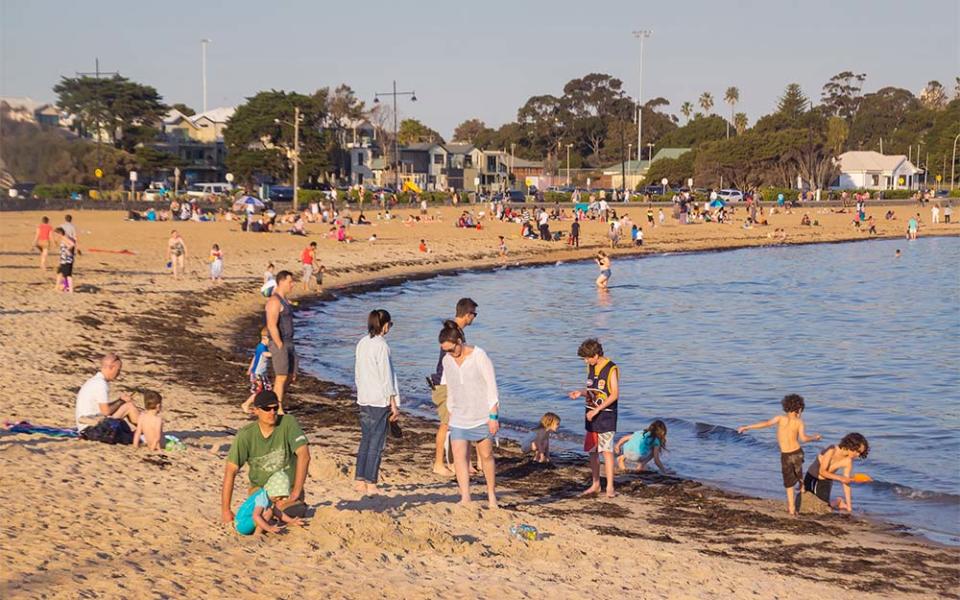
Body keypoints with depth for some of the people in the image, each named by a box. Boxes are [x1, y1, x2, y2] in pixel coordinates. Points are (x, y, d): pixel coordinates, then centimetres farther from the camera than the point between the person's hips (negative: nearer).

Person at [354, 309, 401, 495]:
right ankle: (371, 484, 1)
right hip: (379, 400, -7)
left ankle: (359, 480, 17)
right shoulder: (381, 346, -15)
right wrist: (394, 404, -9)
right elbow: (386, 377, -14)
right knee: (376, 443, -1)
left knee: (366, 440, 15)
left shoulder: (362, 343, 7)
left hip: (363, 399, 7)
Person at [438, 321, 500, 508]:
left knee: (486, 455, 6)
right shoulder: (447, 360, 4)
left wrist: (494, 416, -13)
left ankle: (491, 495, 21)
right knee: (459, 456, -10)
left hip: (482, 415, -4)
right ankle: (465, 498, -12)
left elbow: (492, 386, -10)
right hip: (459, 417, 4)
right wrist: (450, 414, 15)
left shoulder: (479, 356, -12)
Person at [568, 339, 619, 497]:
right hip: (591, 415, 7)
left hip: (606, 416, -7)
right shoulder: (591, 367, 10)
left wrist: (597, 410, -19)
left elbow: (615, 395, -16)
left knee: (606, 450, -9)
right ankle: (596, 484, 20)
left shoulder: (611, 369, -12)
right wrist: (580, 393, -1)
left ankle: (610, 487, -6)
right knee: (592, 451, 10)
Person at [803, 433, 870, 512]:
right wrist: (840, 478, -29)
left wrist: (849, 506, -9)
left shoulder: (849, 462, -12)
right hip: (812, 478, -2)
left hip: (825, 482, 2)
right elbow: (822, 471, -24)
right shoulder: (832, 451, -25)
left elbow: (846, 484, -8)